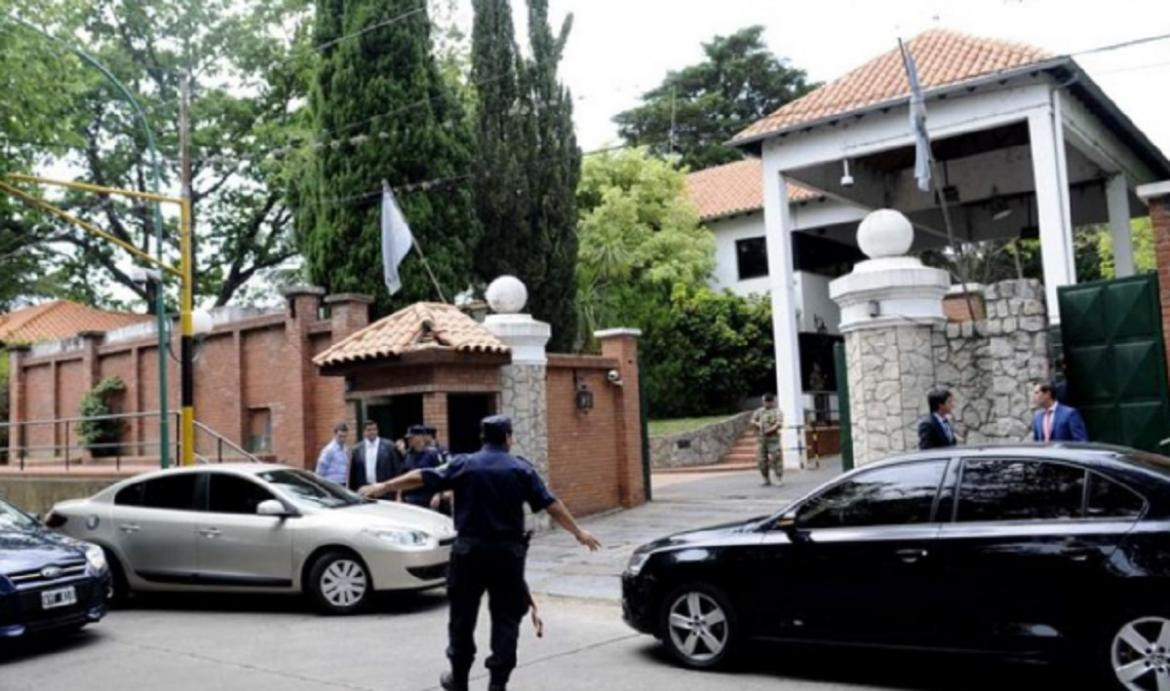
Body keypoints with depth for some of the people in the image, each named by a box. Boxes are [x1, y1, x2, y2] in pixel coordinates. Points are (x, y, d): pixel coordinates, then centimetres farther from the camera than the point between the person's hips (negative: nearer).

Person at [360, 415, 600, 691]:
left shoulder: (464, 464, 1)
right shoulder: (521, 469, 0)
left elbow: (421, 477, 3)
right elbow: (551, 505, -1)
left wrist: (383, 487, 14)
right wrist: (578, 532, 9)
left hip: (470, 549, 1)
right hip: (508, 551, -1)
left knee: (463, 615, 14)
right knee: (505, 618, 7)